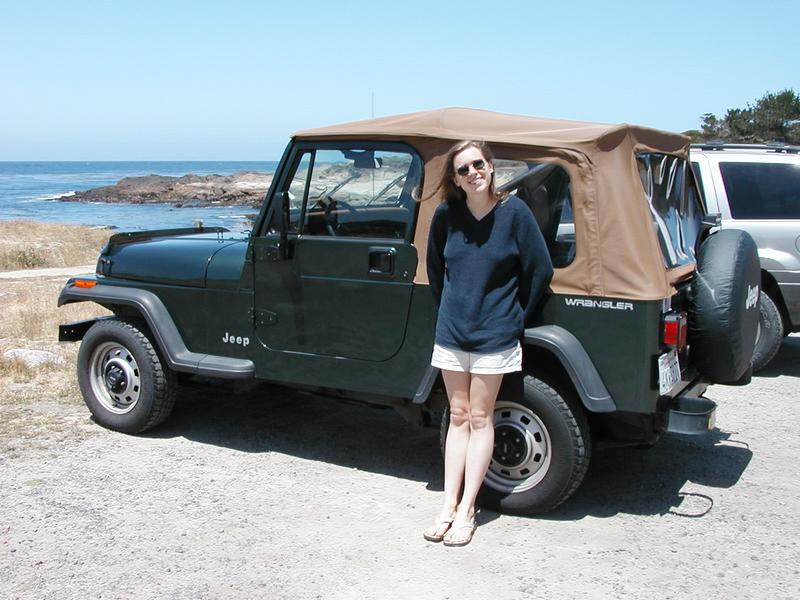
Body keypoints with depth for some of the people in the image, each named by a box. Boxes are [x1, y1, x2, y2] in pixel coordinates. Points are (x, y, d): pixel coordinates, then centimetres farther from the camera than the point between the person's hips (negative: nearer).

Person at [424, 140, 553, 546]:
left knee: (479, 419, 4)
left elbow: (540, 270, -6)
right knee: (458, 417, 10)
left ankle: (467, 510, 11)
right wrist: (449, 310, 13)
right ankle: (449, 504, 16)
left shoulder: (514, 211, -11)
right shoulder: (446, 215, -2)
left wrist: (516, 317, 0)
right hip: (451, 331, 3)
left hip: (494, 334, -3)